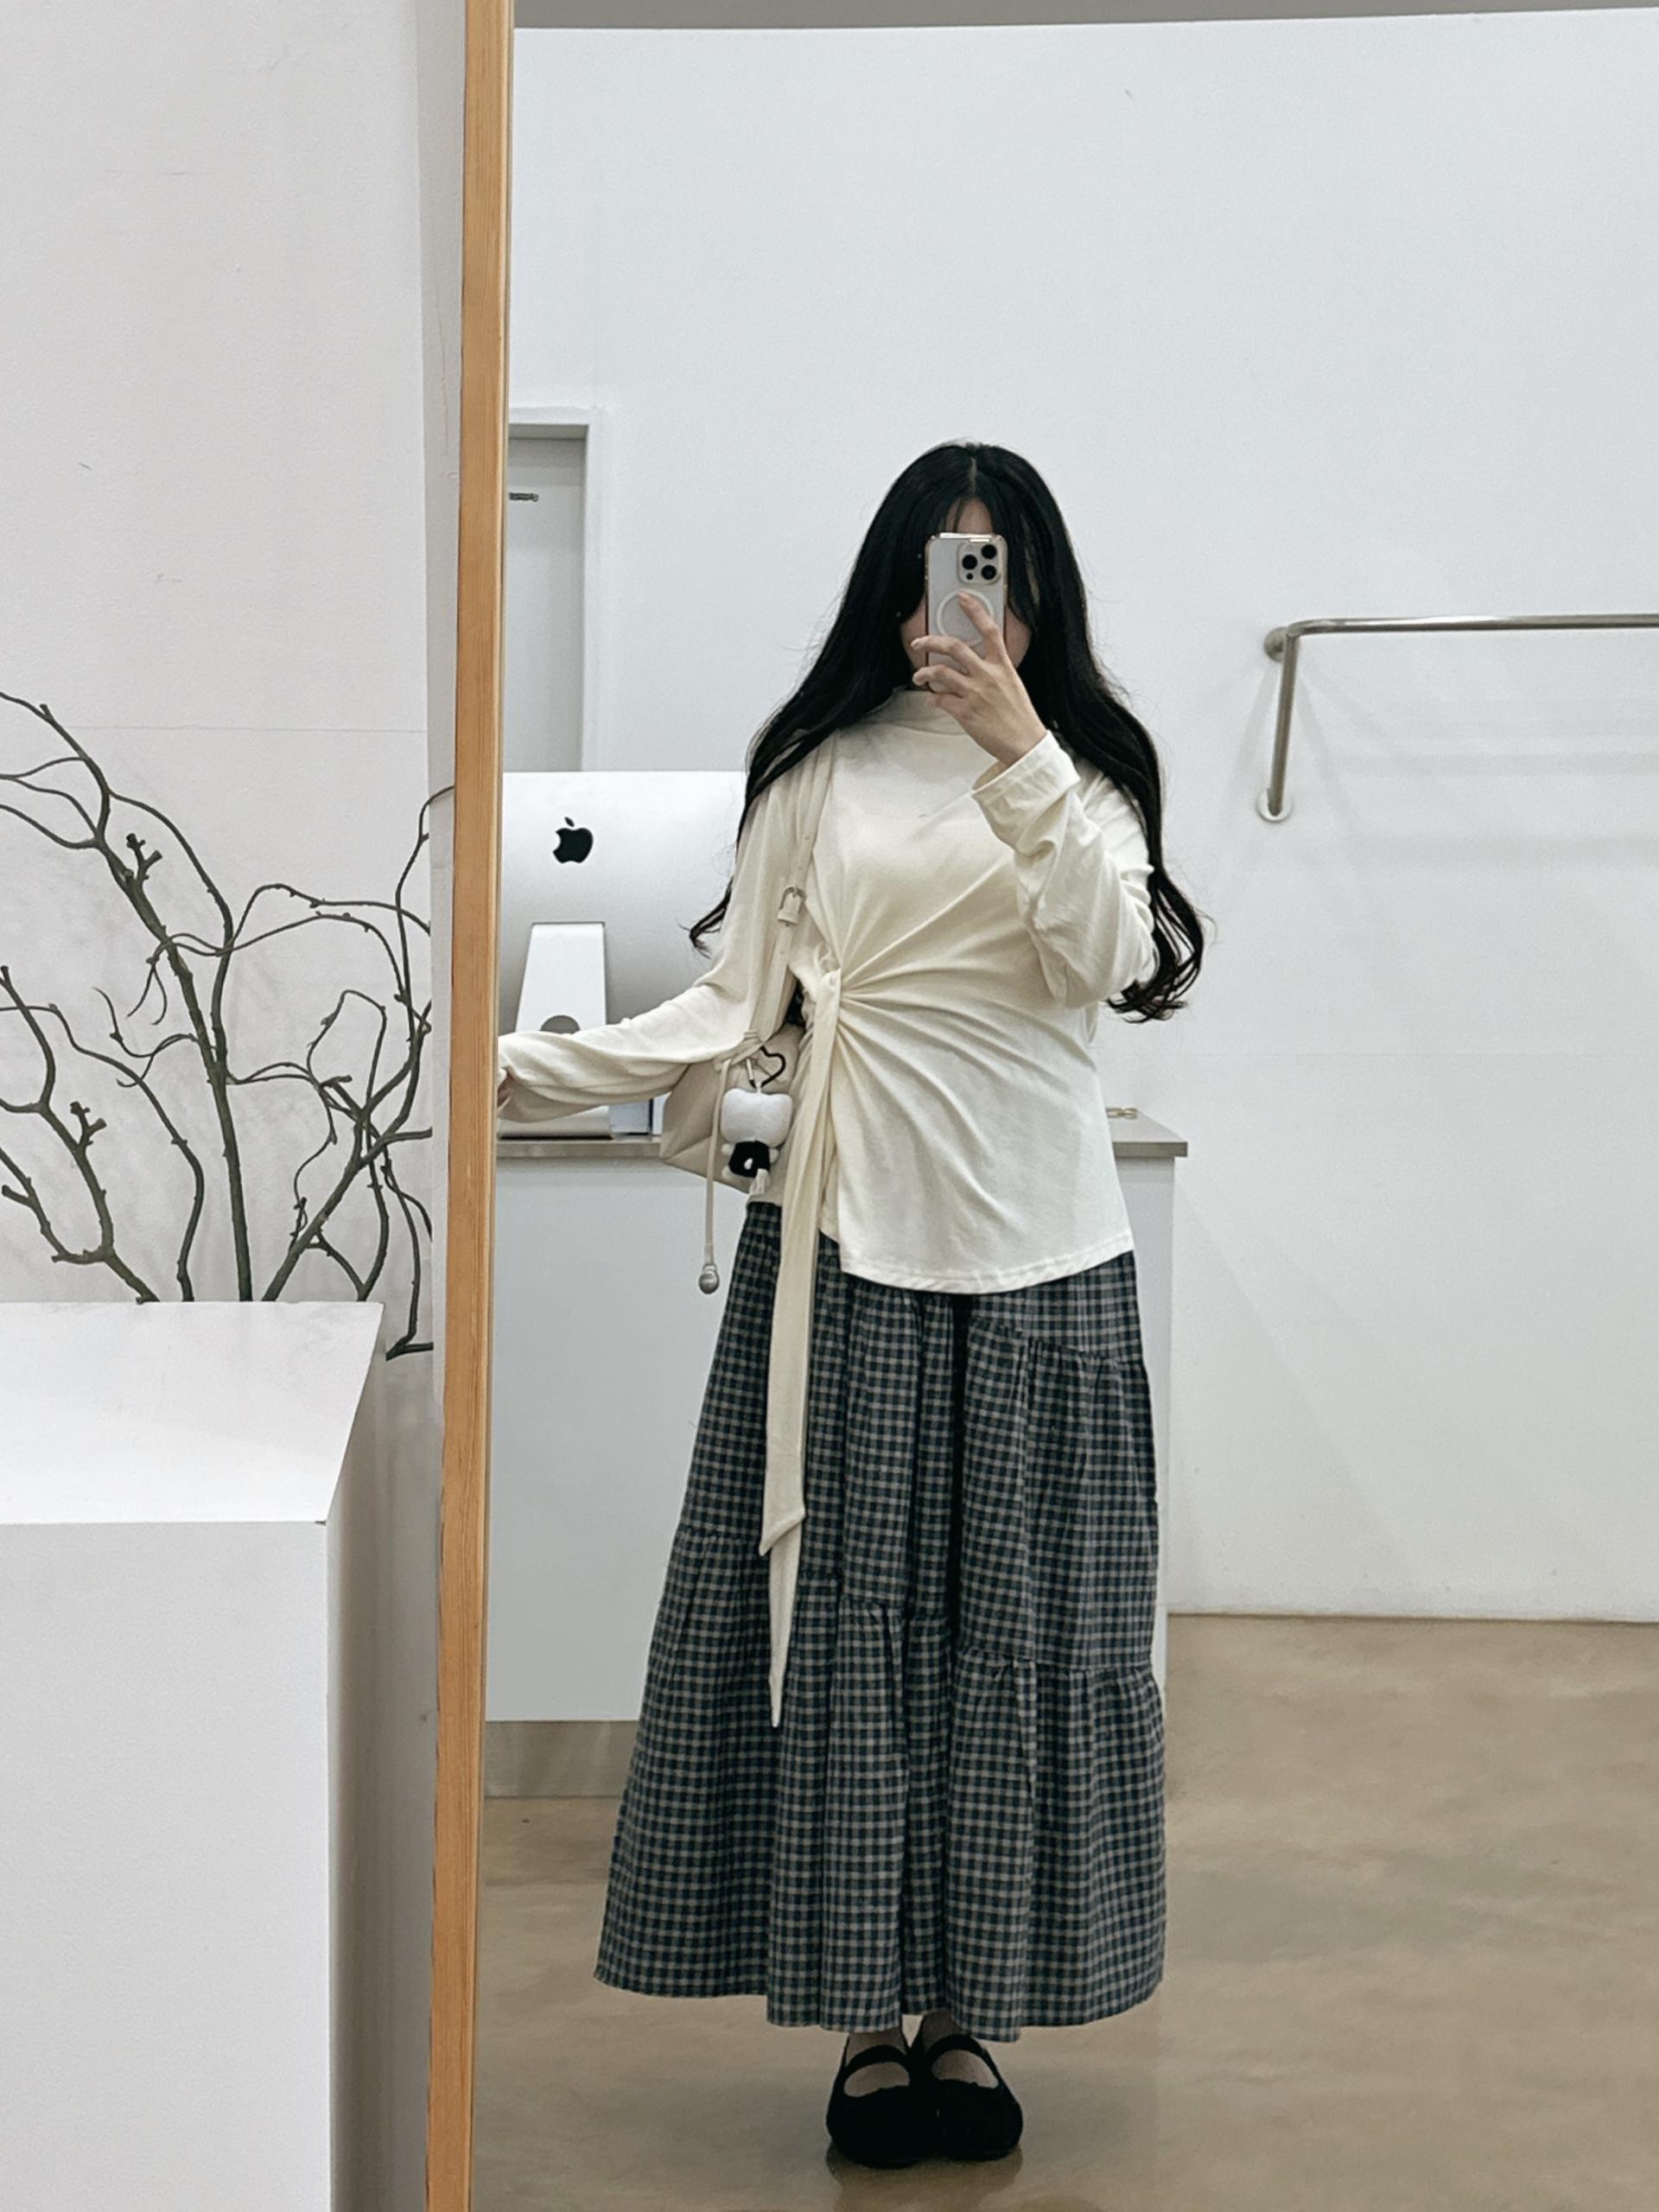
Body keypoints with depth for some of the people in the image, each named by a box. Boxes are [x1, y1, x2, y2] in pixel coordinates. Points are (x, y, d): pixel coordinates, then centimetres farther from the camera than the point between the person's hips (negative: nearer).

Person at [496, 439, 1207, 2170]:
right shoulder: (820, 770, 6)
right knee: (844, 1623, 1)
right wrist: (526, 1068, -7)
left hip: (1036, 1253, 1)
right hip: (847, 1247, 0)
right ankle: (870, 2012, 13)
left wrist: (1019, 750, -16)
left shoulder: (1088, 769, 8)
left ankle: (968, 2010, 16)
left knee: (1010, 1628, 4)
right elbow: (730, 1007, 3)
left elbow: (1113, 959, -10)